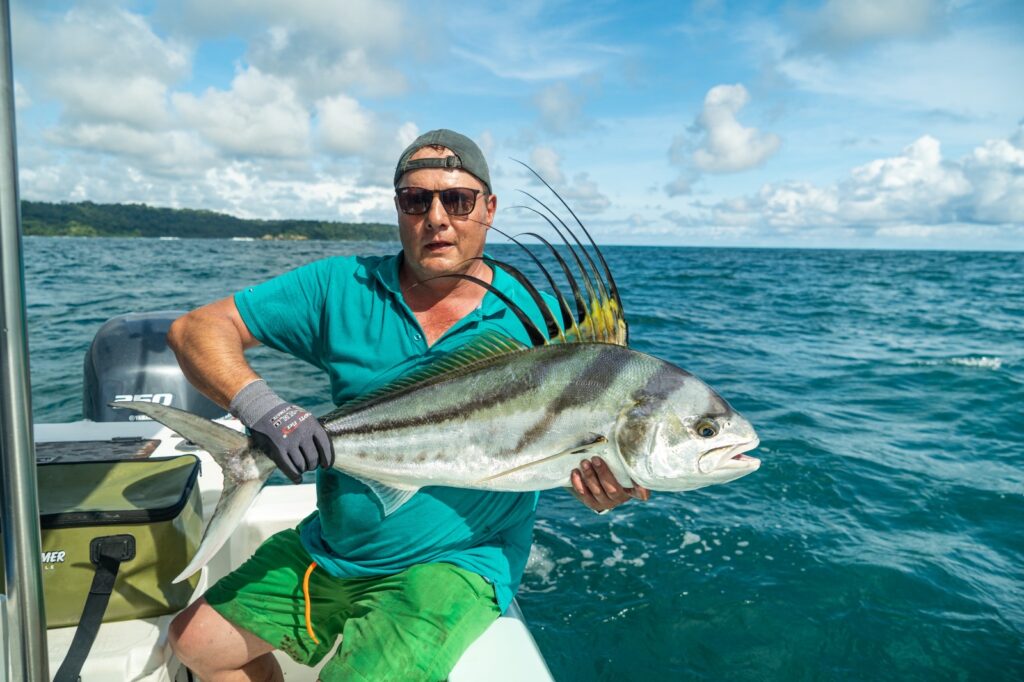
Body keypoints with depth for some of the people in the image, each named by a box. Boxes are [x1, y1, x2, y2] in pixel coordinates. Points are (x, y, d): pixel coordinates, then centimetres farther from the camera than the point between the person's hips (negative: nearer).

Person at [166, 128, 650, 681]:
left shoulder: (541, 323, -10)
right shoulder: (342, 287, -4)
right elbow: (197, 329, -4)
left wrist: (608, 489, -31)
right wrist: (258, 405, -25)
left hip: (455, 563, -3)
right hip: (329, 545, 4)